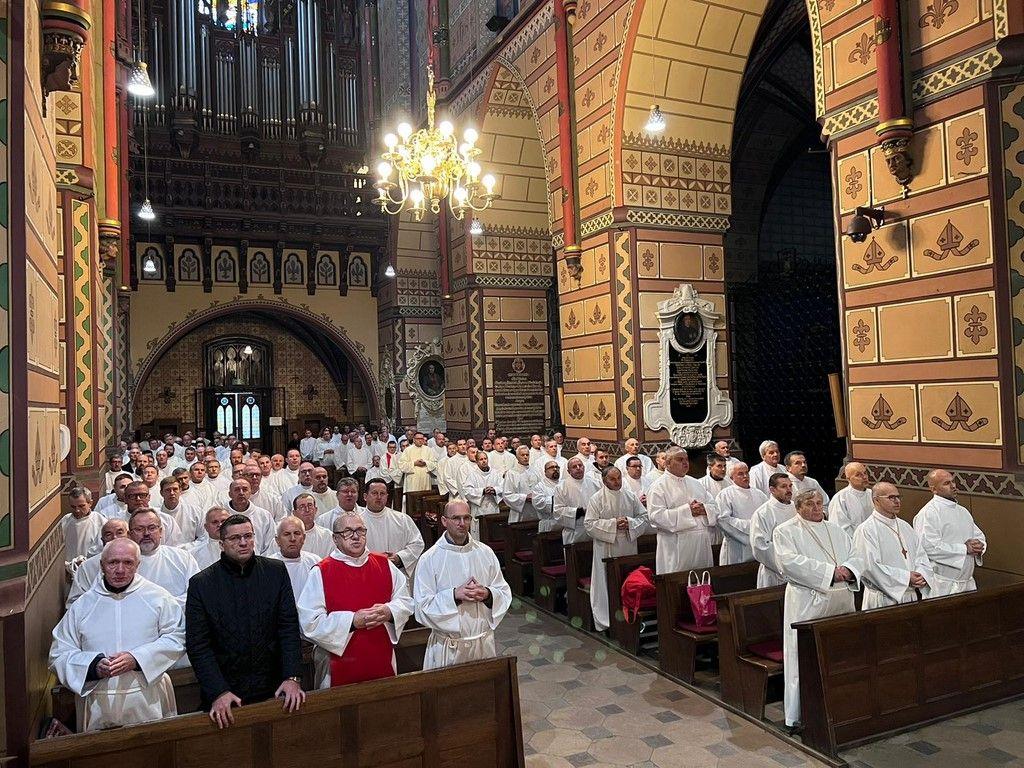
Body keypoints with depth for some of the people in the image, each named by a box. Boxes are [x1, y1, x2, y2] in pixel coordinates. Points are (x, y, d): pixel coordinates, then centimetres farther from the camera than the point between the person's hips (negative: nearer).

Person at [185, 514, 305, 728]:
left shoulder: (276, 572, 0)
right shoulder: (201, 583, -4)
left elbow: (289, 628, -1)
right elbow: (197, 645, -6)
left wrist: (292, 678, -11)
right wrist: (218, 693, -15)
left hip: (272, 689, 1)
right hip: (222, 693, -1)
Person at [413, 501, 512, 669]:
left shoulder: (485, 552, 1)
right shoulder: (429, 559, -8)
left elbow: (505, 593, 5)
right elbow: (422, 606, -12)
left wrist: (487, 594, -16)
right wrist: (455, 595, -22)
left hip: (484, 642, 3)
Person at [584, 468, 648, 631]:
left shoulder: (631, 496, 7)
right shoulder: (597, 499, -4)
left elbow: (644, 517, 9)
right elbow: (589, 524, -9)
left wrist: (629, 523, -11)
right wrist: (613, 524, -16)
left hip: (628, 547, 4)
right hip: (606, 549, -3)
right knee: (607, 582, -1)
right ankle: (605, 620, 8)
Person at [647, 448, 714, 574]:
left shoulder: (695, 483, 15)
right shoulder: (659, 486, -6)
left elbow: (713, 506, 16)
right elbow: (655, 516, -17)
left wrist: (704, 509, -9)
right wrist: (687, 511, -17)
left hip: (702, 544, 6)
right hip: (676, 547, -6)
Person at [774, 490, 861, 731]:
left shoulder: (835, 530, 18)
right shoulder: (785, 531, -1)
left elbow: (855, 557, 13)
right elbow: (789, 561, -15)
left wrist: (847, 569, -11)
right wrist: (829, 571, -18)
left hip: (841, 601, 6)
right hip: (808, 603, -6)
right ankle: (799, 716, 3)